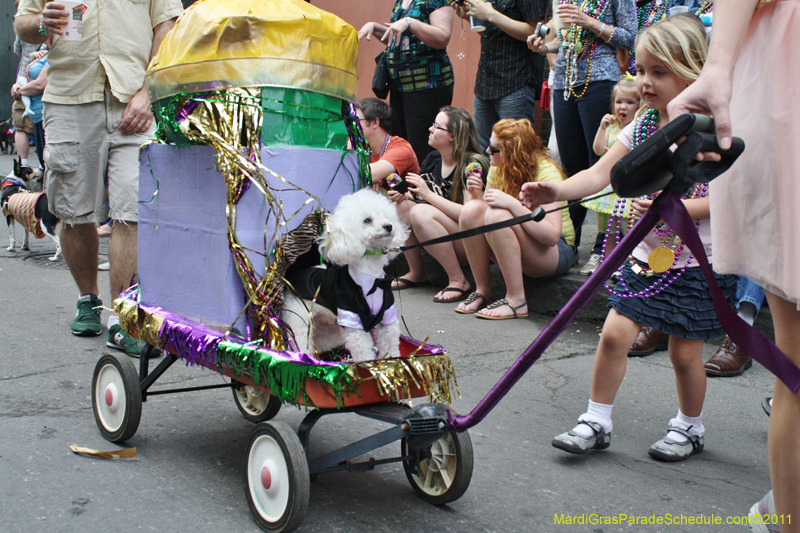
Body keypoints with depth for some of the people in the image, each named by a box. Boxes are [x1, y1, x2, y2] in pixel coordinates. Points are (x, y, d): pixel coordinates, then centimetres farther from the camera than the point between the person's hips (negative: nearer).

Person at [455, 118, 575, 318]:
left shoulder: (546, 171, -19)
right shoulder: (499, 168, 0)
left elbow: (552, 235, -28)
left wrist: (512, 204, -34)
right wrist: (477, 195, -18)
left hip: (557, 252, -6)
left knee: (497, 216, -31)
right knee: (472, 209, -20)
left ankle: (516, 301, -24)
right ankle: (482, 291, -11)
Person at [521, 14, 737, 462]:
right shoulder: (643, 127, 2)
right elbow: (601, 174, -4)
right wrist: (559, 190, -21)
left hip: (698, 261, -4)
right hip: (647, 254, 5)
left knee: (685, 350, 4)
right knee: (615, 333, -2)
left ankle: (690, 428, 29)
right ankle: (597, 422, 13)